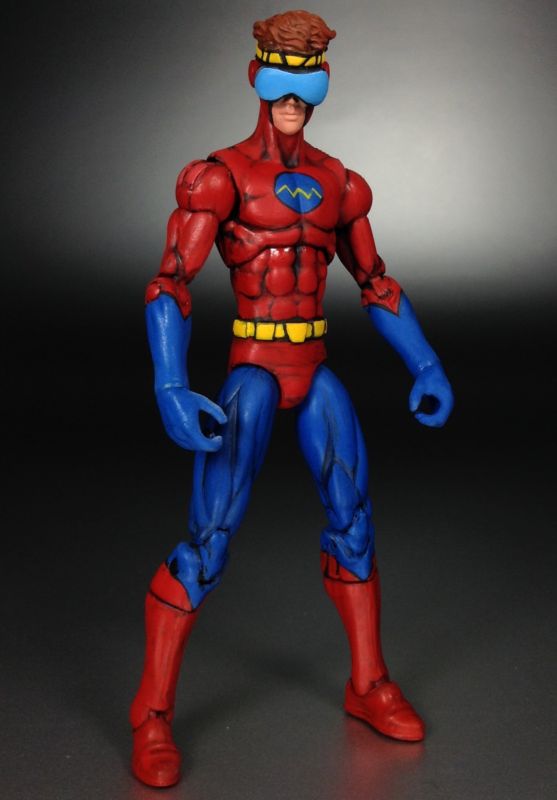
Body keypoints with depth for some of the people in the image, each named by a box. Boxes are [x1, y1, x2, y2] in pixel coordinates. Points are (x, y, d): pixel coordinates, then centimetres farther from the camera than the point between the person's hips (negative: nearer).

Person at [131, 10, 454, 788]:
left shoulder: (337, 182, 11)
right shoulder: (218, 177, -8)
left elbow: (377, 286, 17)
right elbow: (168, 289, -16)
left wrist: (429, 367, 11)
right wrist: (170, 391, -30)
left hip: (315, 374, 6)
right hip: (252, 374, -6)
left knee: (354, 523, 9)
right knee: (207, 545, -11)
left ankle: (369, 684, 27)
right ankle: (153, 712, 3)